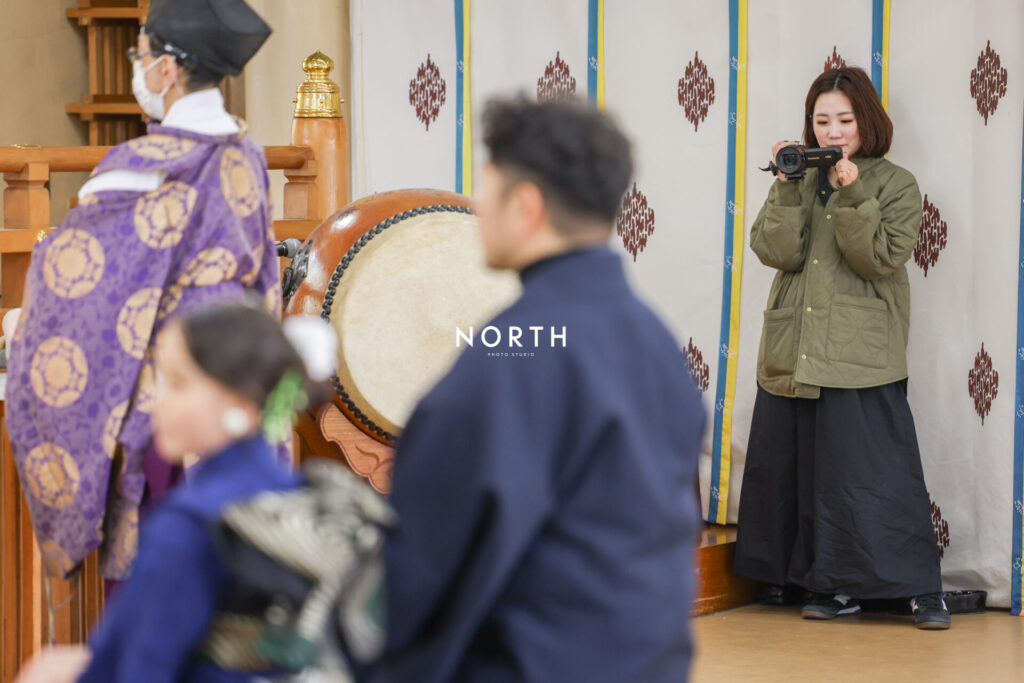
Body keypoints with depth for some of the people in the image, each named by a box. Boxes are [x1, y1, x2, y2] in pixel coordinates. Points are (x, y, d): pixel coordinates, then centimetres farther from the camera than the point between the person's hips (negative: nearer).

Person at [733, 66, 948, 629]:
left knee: (875, 471, -10)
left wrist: (852, 195, -19)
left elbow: (881, 259, -11)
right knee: (802, 471, 5)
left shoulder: (895, 185, 3)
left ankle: (922, 589, -4)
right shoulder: (799, 181, 13)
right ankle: (836, 587, 14)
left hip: (860, 357, -5)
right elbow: (775, 251, -1)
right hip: (793, 356, 5)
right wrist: (789, 187, -11)